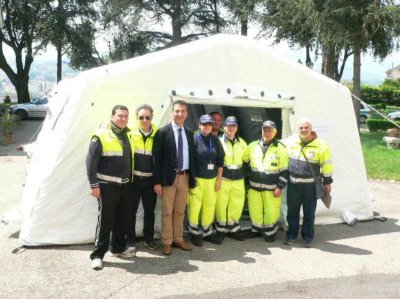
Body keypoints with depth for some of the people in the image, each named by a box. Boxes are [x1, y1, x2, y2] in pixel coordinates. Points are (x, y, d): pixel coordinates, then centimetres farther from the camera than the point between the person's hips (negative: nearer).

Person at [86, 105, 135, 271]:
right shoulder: (101, 135, -10)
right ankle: (98, 254, 7)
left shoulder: (129, 135, 10)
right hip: (107, 186, -6)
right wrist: (94, 185, -14)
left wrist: (131, 179, 14)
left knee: (122, 219, 15)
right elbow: (90, 161, -11)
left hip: (126, 185, 6)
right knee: (105, 220, -3)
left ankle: (118, 247, 31)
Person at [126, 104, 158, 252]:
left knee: (150, 210, 13)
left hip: (150, 179, 2)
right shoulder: (130, 134, -6)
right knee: (132, 211, 6)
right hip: (134, 178, -2)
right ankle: (130, 240, 18)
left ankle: (148, 238, 28)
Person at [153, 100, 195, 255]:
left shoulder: (189, 134, 11)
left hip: (184, 177, 5)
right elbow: (156, 158, -7)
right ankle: (167, 242, 14)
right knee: (167, 212, 3)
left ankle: (178, 239, 25)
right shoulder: (163, 132, -5)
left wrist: (191, 179, 8)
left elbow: (191, 157, 14)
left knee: (180, 211, 13)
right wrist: (157, 181, -11)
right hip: (169, 177, -5)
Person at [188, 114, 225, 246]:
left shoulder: (215, 140, 7)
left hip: (212, 179, 4)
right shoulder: (194, 139, -6)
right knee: (194, 206, -3)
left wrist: (219, 178, 8)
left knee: (210, 206, 9)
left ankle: (207, 232, 25)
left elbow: (220, 160, 11)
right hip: (197, 179, -4)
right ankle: (195, 233, 14)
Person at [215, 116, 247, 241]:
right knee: (221, 204, -2)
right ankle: (221, 229, 15)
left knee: (237, 204, 6)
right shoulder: (220, 141, -5)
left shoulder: (242, 143, 10)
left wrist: (244, 174, 17)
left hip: (238, 179, 4)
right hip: (223, 178, -4)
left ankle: (233, 228, 23)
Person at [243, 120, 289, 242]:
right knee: (255, 210, 10)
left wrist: (280, 187, -9)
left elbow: (284, 170, -4)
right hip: (254, 186, 3)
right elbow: (243, 160, 15)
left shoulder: (281, 148, -4)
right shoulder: (253, 146, 5)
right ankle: (256, 229, 29)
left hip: (272, 188, -3)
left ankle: (270, 232, 18)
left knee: (271, 211, 1)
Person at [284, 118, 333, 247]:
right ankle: (291, 235, 25)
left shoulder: (320, 145, -7)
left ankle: (307, 236, 23)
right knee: (292, 211, 11)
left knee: (309, 212, 8)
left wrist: (327, 182, 1)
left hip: (311, 184, -2)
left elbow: (326, 165, -1)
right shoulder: (290, 141, -1)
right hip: (293, 183, 2)